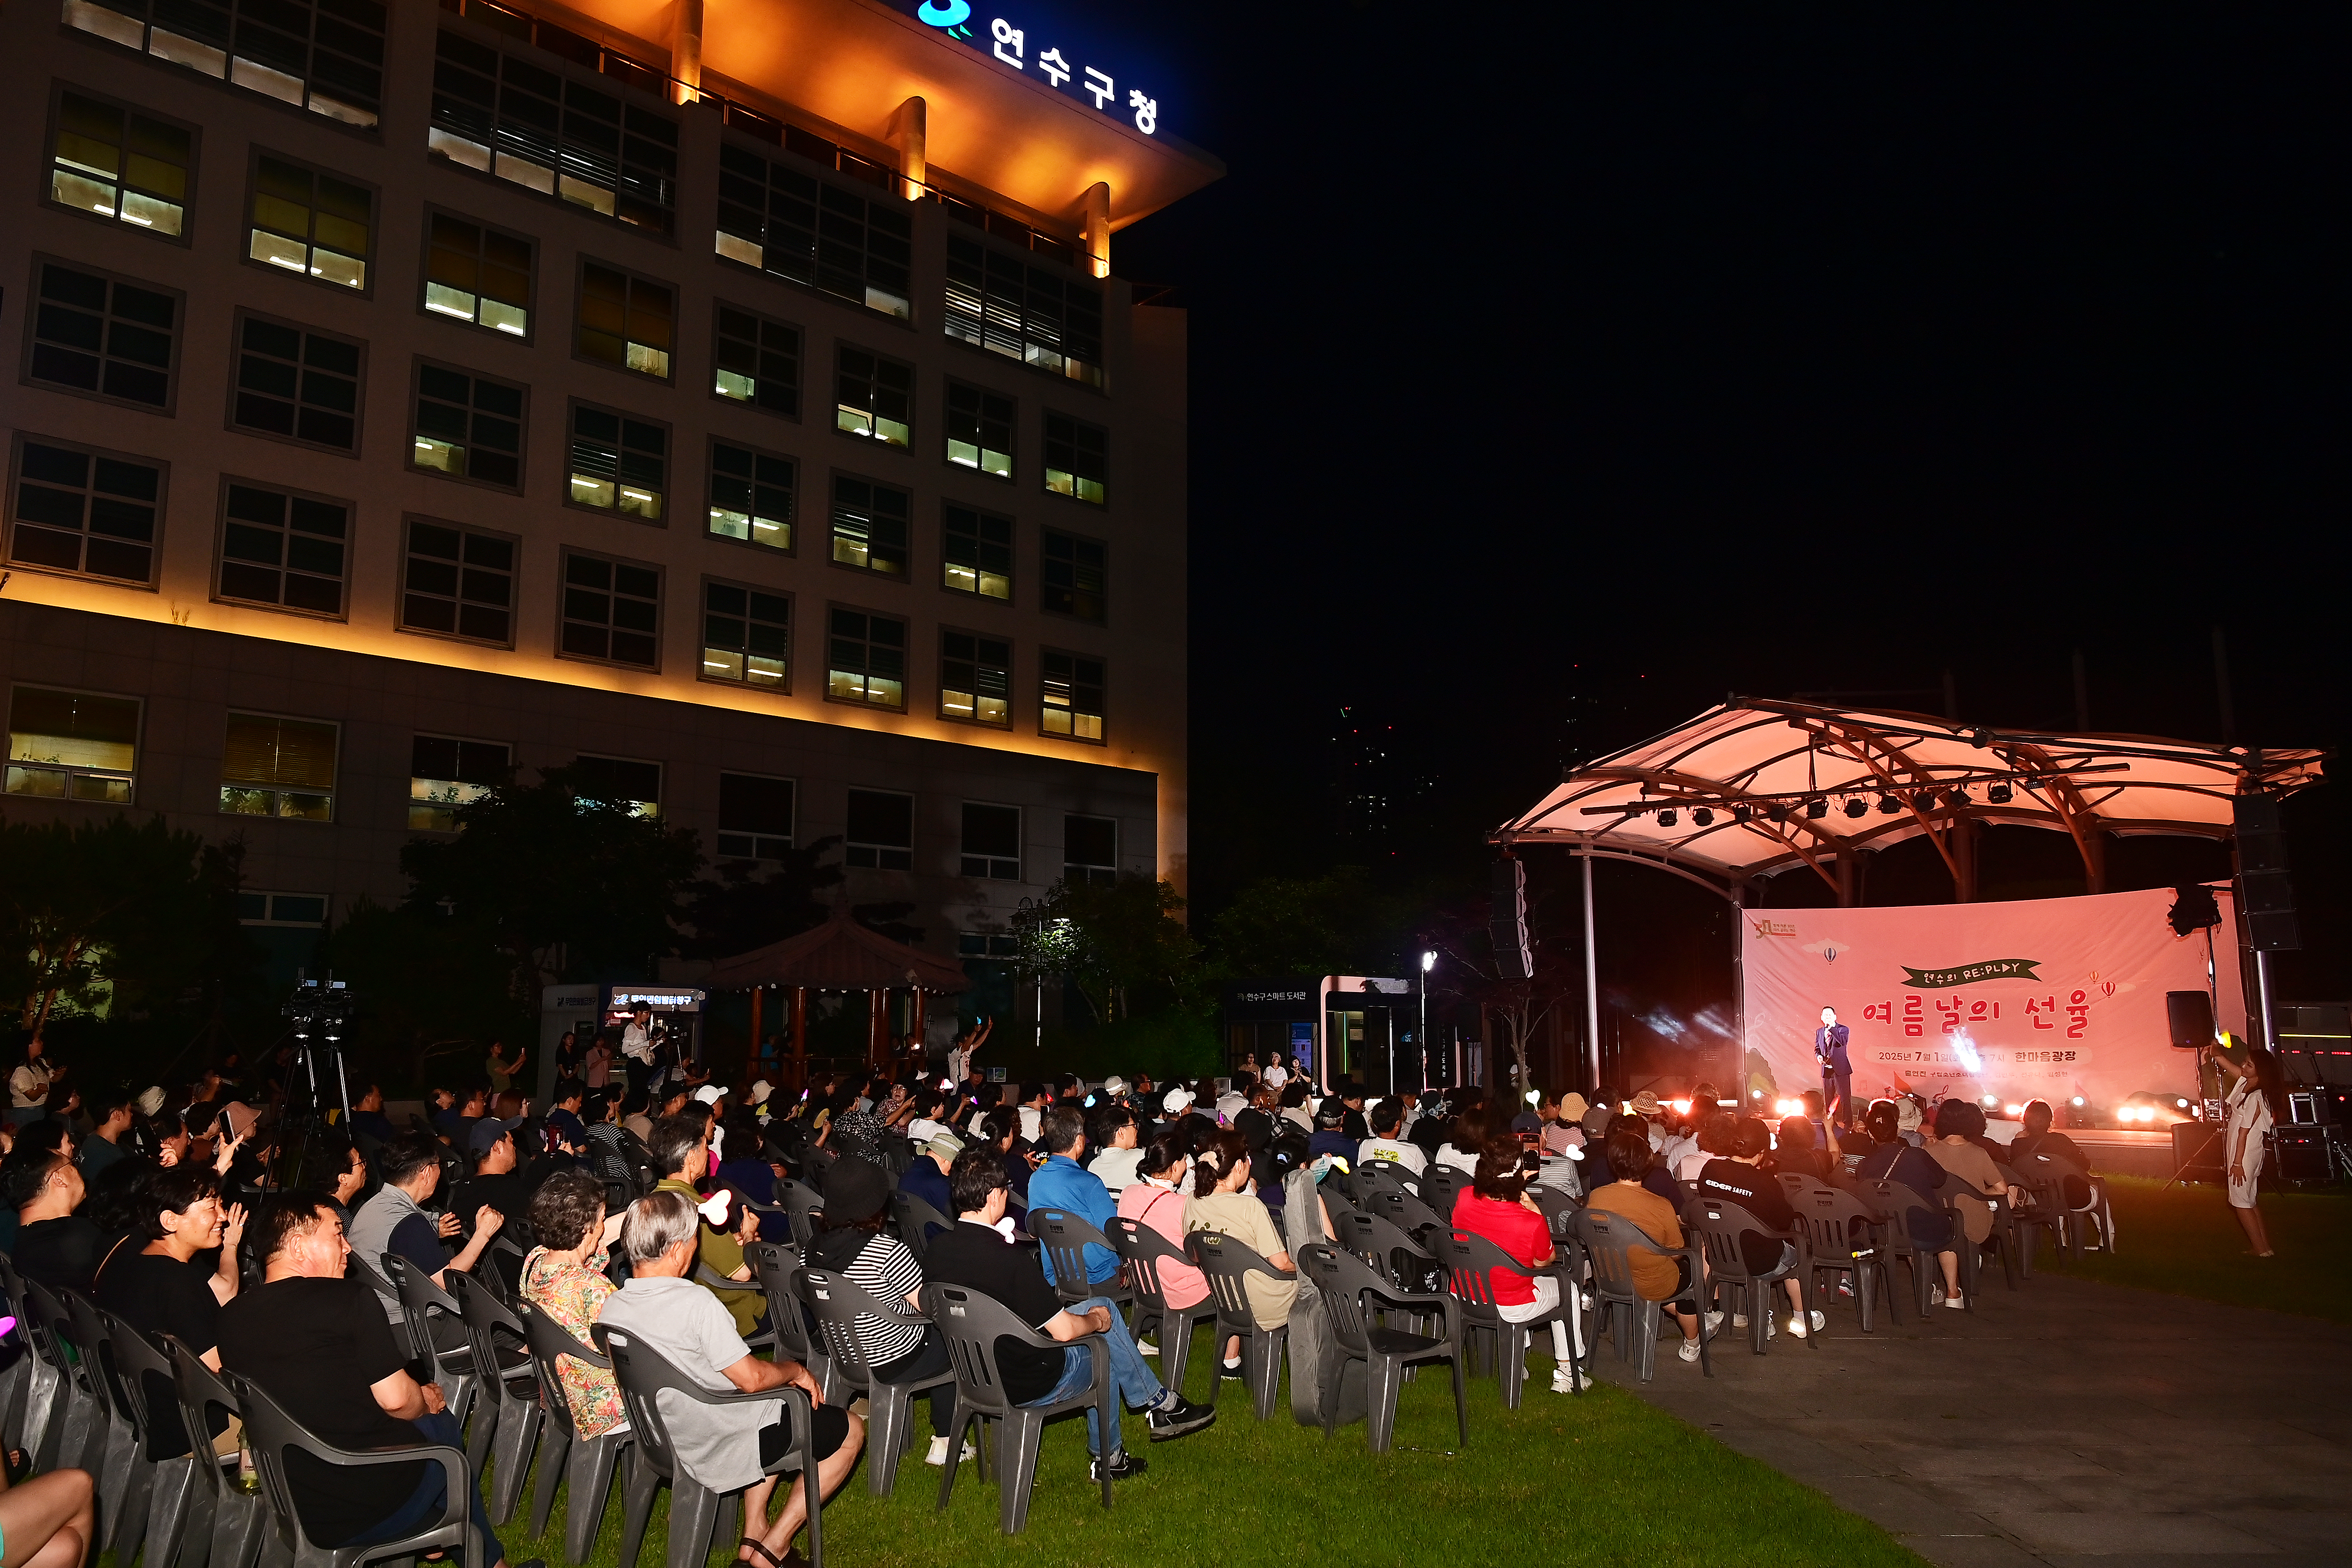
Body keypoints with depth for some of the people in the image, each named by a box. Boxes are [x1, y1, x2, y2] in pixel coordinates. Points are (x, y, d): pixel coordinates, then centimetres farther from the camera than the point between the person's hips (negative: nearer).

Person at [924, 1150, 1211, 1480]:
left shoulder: (936, 1249, -9)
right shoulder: (1010, 1259, -30)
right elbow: (1065, 1332, -21)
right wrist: (1097, 1320, 0)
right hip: (1031, 1385, -7)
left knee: (1102, 1307, 20)